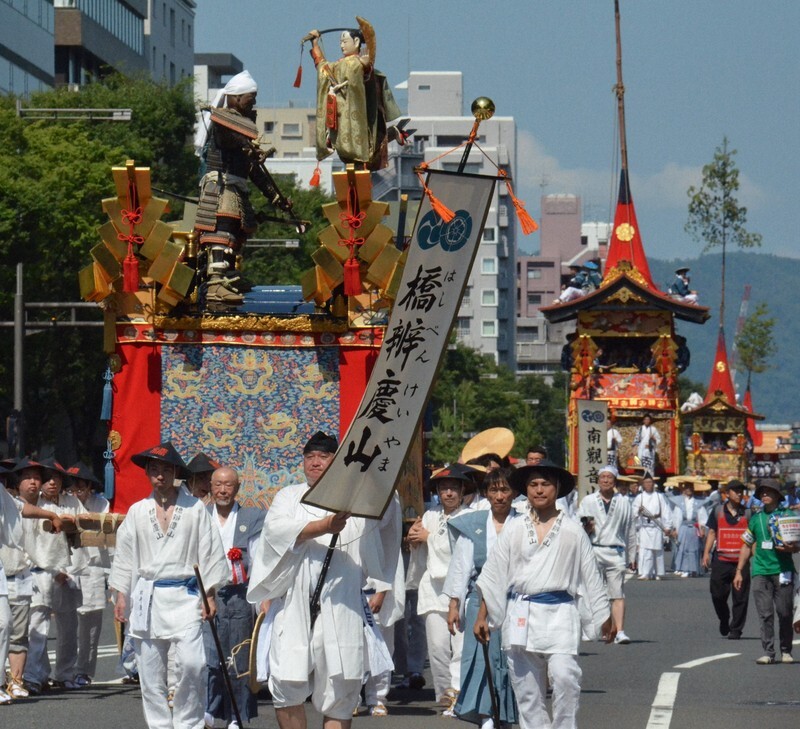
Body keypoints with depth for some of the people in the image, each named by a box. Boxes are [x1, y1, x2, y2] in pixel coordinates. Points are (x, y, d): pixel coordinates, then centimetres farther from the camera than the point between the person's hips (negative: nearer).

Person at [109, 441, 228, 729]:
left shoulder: (195, 509, 2)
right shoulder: (137, 512, 10)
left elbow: (210, 553, 3)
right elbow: (124, 556, 14)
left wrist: (210, 595, -1)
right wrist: (121, 595, 9)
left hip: (184, 595, -3)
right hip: (147, 595, 3)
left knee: (191, 662, -16)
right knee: (150, 670, 3)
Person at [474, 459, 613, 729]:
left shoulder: (572, 531, 3)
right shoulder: (513, 530, 8)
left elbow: (590, 575, 8)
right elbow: (493, 575, 12)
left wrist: (605, 617, 10)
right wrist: (482, 616, 8)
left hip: (560, 613, -2)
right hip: (521, 614, 2)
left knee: (565, 677, -20)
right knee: (526, 687, 3)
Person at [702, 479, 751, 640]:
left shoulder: (747, 513, 6)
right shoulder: (718, 512, 7)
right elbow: (711, 533, 10)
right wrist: (706, 553, 1)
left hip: (741, 561, 0)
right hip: (721, 559, 0)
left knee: (740, 598, 0)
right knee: (718, 593, 1)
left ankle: (736, 630, 9)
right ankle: (724, 619, 28)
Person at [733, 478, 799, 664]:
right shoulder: (756, 518, 12)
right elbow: (747, 545, 19)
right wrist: (739, 571, 15)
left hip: (783, 570, -2)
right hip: (760, 571, 2)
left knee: (784, 613, 0)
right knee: (765, 614, -3)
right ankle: (768, 653, -2)